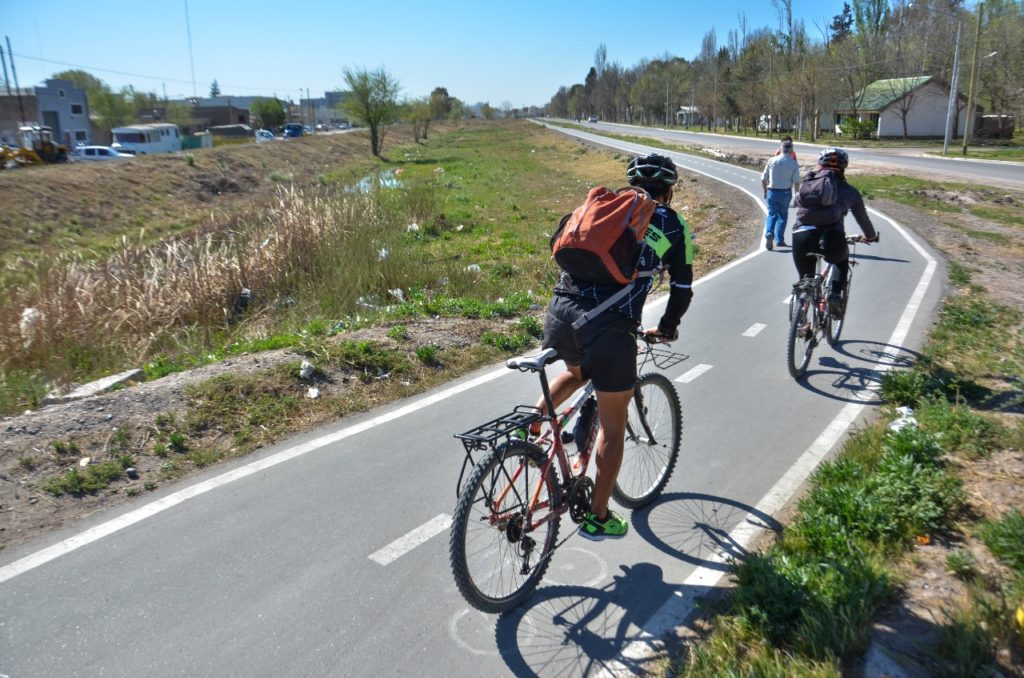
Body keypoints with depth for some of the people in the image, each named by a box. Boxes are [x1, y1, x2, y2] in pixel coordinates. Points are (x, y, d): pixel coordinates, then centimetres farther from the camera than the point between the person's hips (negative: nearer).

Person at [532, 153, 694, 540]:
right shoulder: (673, 226, 15)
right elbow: (682, 289, 18)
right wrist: (666, 329, 35)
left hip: (560, 307, 4)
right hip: (610, 324, -4)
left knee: (576, 373, 37)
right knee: (612, 427, 13)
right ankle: (598, 518, 22)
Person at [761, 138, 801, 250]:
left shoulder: (772, 160, -3)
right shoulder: (793, 163, -6)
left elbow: (763, 179, 0)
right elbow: (796, 182, -9)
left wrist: (765, 191, 13)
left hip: (772, 192, 0)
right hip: (786, 193, 0)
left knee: (771, 214, 7)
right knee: (783, 216, 14)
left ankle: (769, 233, -19)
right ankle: (779, 240, 16)